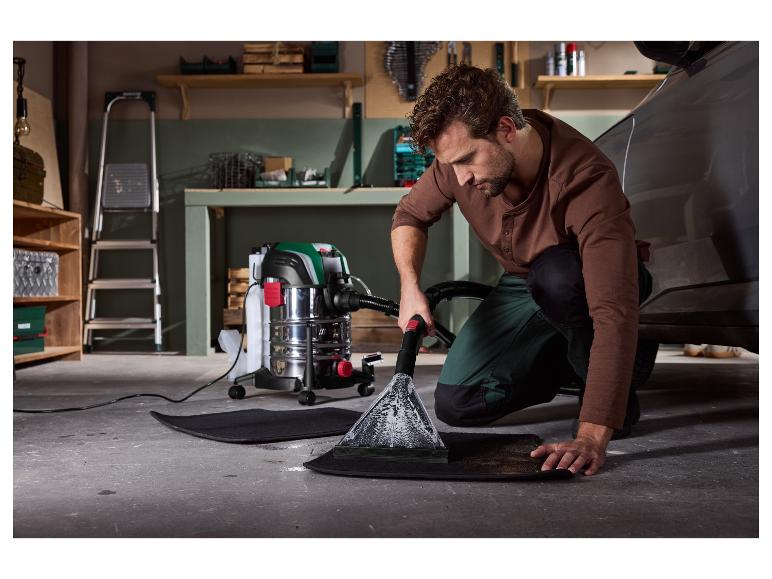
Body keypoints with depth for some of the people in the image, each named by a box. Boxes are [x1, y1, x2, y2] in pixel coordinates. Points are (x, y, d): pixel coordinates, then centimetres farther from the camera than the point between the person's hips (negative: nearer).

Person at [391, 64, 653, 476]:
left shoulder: (586, 179, -38)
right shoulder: (461, 153, -21)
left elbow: (616, 314, -46)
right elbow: (410, 214, 0)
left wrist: (592, 436, -53)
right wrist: (410, 286, -20)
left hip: (588, 284, -4)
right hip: (523, 286, 5)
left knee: (556, 274, -41)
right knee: (456, 404, -11)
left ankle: (616, 391, -13)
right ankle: (569, 362, 13)